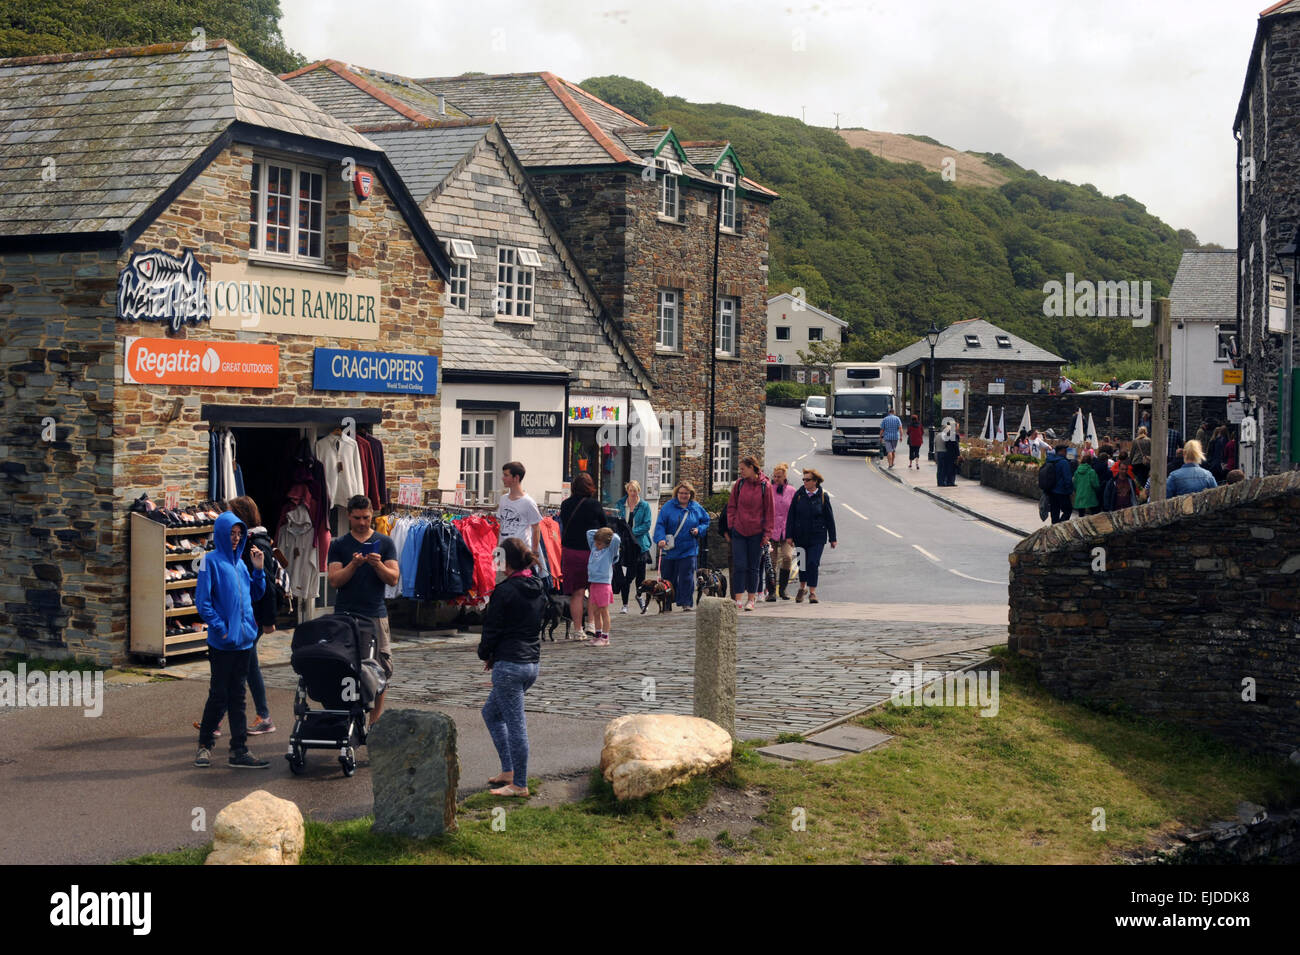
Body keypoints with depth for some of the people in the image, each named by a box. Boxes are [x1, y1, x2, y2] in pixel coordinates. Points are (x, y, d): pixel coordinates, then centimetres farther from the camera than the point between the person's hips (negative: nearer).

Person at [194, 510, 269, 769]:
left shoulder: (239, 563, 13)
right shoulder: (211, 560, -6)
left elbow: (255, 595, 18)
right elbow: (202, 601, -10)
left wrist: (258, 570, 5)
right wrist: (219, 627, -15)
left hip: (243, 639, 6)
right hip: (222, 641, -6)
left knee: (237, 696, 8)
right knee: (219, 695, -1)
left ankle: (239, 750, 10)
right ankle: (204, 746, 14)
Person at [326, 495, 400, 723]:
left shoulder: (385, 543, 9)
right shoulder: (338, 545, 10)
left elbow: (393, 579, 2)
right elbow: (334, 581, 0)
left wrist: (378, 565, -16)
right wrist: (353, 564, -14)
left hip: (376, 614, 0)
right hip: (345, 614, 0)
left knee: (381, 669, -3)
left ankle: (375, 721, 5)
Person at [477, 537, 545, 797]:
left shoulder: (504, 591, -14)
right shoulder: (538, 588, 9)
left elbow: (492, 629, -9)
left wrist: (486, 655, 11)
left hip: (509, 664, -9)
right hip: (532, 662, 9)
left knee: (515, 723, -2)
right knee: (491, 712, 22)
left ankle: (519, 784, 3)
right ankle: (508, 770, 22)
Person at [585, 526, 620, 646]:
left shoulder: (609, 550, -4)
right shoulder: (594, 547, 13)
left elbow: (616, 540, -19)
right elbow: (589, 533, 20)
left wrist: (609, 534, -1)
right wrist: (601, 532, 13)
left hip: (604, 584, -6)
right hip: (593, 583, 6)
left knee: (604, 611, -1)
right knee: (595, 612, 9)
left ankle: (605, 638, 3)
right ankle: (598, 636, 17)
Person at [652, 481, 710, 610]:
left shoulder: (696, 508, 6)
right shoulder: (668, 506, -1)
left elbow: (706, 521, 17)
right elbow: (660, 524, -6)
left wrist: (699, 530, -3)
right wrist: (661, 538, -22)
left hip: (688, 550, 0)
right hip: (669, 549, 0)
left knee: (687, 577, -6)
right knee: (668, 577, 6)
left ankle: (687, 603, 0)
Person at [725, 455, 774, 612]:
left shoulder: (764, 486, -3)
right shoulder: (739, 484, 3)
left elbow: (769, 511, 1)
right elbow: (731, 507, 11)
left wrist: (767, 534, -2)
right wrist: (731, 525, 1)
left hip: (756, 533, -1)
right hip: (739, 532, 1)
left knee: (753, 567, 6)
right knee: (739, 566, -5)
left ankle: (751, 599, 16)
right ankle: (738, 599, -3)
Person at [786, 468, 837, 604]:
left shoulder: (823, 496, -1)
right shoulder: (798, 495, 2)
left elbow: (829, 518, 3)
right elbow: (791, 516, 4)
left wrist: (832, 538, 3)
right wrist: (789, 535, -1)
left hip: (817, 537, -2)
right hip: (801, 535, 2)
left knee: (813, 563, -10)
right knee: (803, 563, 11)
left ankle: (812, 592, -2)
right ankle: (802, 588, 31)